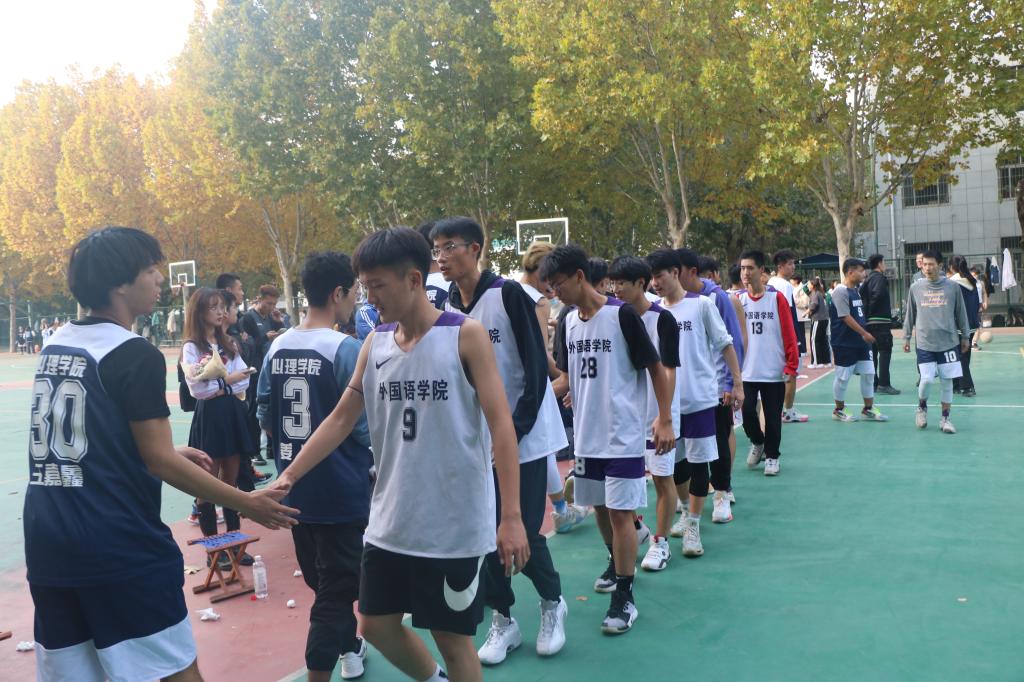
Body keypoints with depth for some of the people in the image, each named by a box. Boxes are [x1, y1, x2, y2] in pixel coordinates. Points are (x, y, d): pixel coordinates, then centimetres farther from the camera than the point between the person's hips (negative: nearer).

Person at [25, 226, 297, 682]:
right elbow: (158, 461, -15)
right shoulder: (134, 354, -14)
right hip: (119, 544, -8)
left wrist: (166, 453, 25)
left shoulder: (55, 345, 10)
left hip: (48, 541, 8)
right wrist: (245, 504, -8)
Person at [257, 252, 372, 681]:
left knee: (323, 581, 24)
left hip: (294, 489, 7)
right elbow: (365, 428, -18)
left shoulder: (277, 348, 2)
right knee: (335, 592, 5)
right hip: (341, 490, -7)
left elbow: (265, 419, 9)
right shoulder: (346, 349, -18)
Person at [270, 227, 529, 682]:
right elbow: (341, 419, 10)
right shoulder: (374, 344, 4)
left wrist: (511, 516, -19)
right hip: (390, 523, 6)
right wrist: (288, 476, 3)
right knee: (376, 624, 16)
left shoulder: (466, 335, -11)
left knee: (452, 636, 7)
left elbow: (501, 425, -14)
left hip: (454, 525, -6)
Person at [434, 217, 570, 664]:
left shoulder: (508, 294, -12)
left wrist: (517, 427, -18)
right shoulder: (447, 310, 5)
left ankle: (552, 603, 26)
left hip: (523, 437, -5)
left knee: (523, 533, -2)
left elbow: (536, 367, -14)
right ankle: (503, 620, 24)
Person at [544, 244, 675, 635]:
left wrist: (665, 420, -11)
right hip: (586, 434, 7)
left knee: (620, 512, -4)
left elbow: (656, 369, -9)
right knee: (599, 506, 18)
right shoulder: (568, 323, 6)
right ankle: (617, 564, 42)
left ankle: (624, 598, 7)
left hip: (623, 435, -7)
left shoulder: (621, 315, -13)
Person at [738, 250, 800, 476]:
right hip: (746, 371, 2)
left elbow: (789, 335, -5)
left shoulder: (777, 298, -4)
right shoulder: (738, 300, 3)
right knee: (747, 411, -4)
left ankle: (772, 456, 26)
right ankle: (757, 442, 26)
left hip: (774, 372, -2)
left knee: (772, 417, 5)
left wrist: (791, 367, -8)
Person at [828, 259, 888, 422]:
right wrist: (864, 333, -19)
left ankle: (868, 409, 20)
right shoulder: (841, 291, -16)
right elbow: (846, 317, -20)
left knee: (868, 373, 9)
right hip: (844, 343, -9)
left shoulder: (857, 290, 12)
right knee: (842, 376, 2)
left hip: (861, 342, 9)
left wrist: (865, 335, 19)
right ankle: (839, 410, 17)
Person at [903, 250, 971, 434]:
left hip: (948, 343, 0)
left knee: (947, 382, 4)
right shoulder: (915, 288, 2)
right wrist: (906, 337, 12)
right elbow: (910, 315, 11)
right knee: (927, 379, -9)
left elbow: (961, 313, 8)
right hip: (924, 344, 0)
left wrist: (965, 336, 11)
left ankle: (945, 419, 17)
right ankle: (922, 407, 20)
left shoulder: (952, 286, 0)